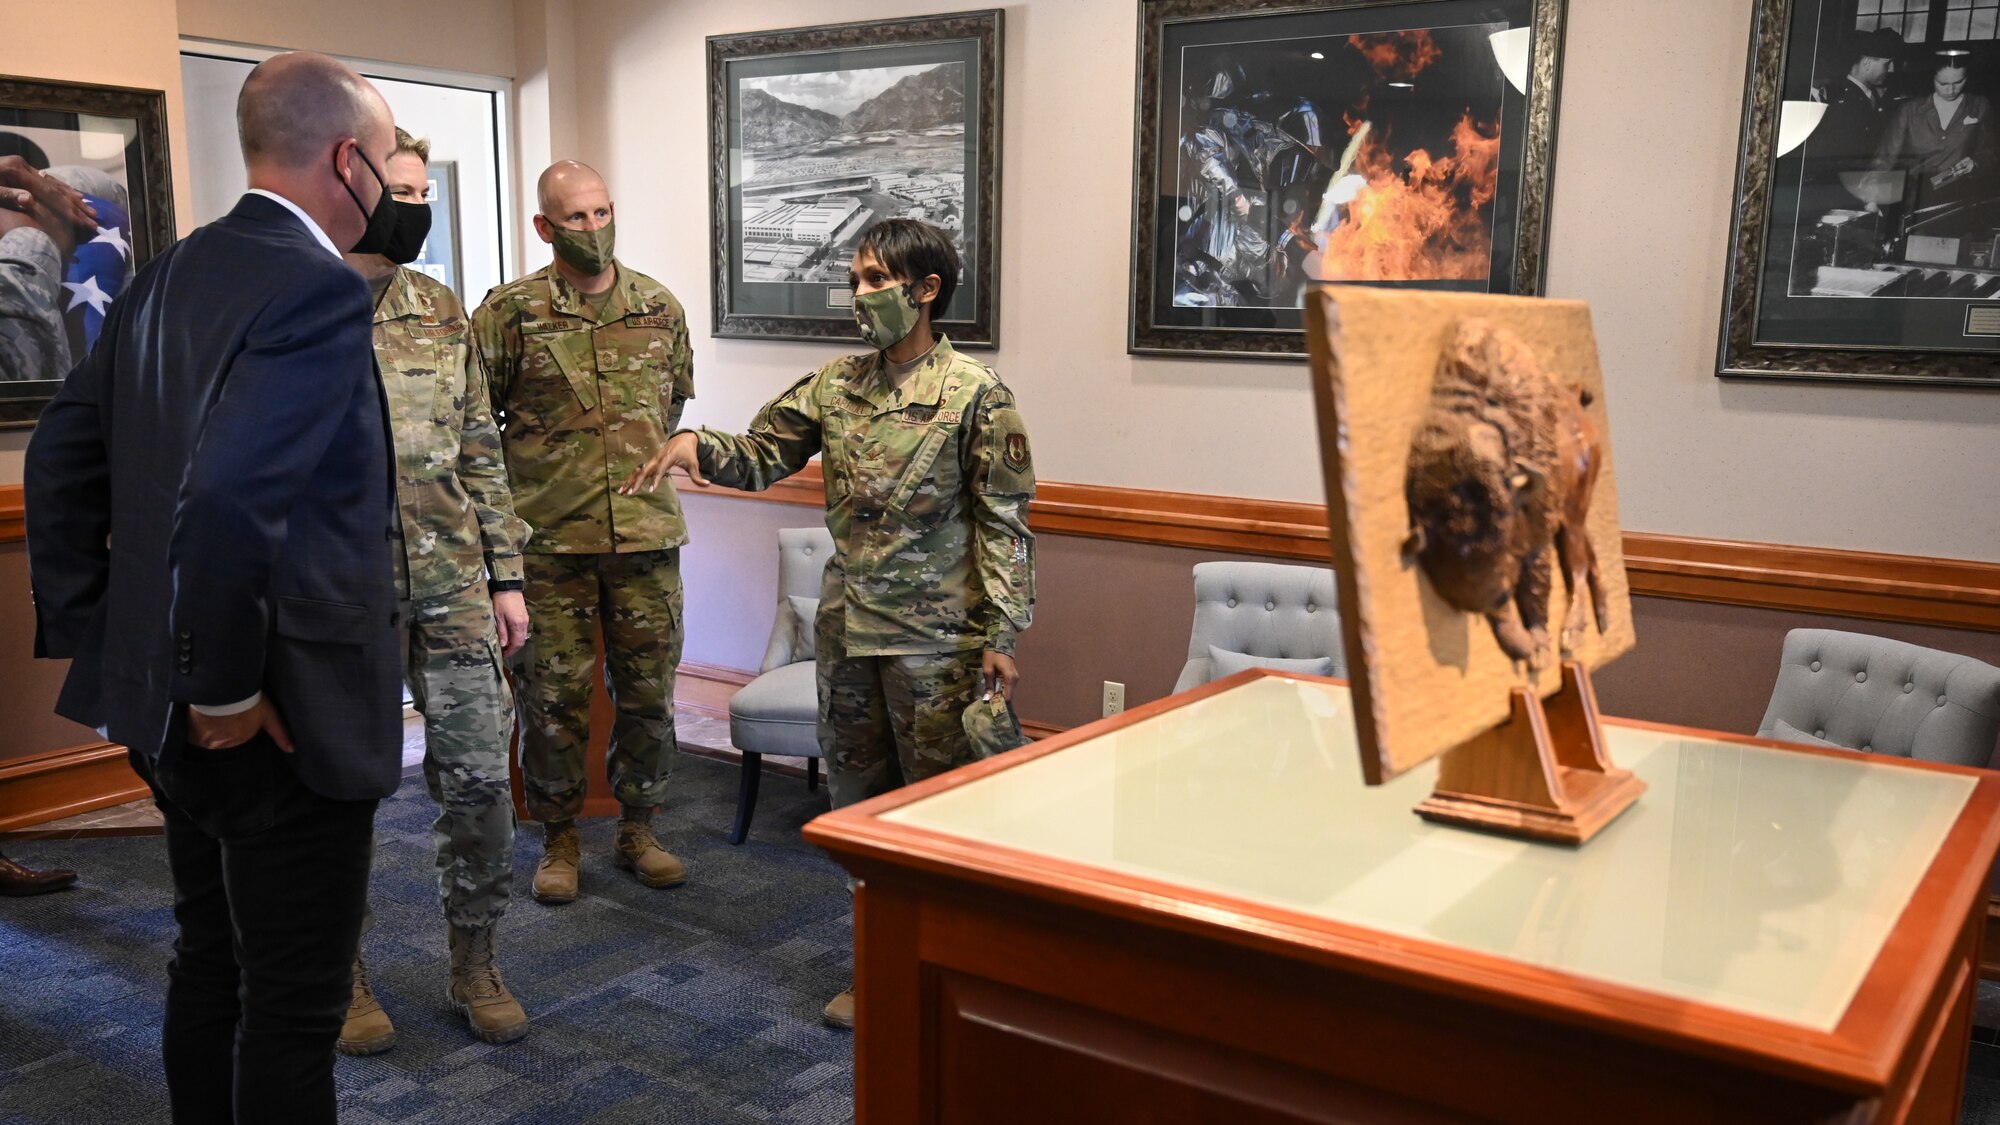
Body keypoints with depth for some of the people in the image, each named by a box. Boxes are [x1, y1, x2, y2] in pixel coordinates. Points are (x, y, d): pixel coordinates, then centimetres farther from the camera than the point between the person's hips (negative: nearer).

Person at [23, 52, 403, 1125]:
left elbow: (62, 453, 13)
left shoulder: (168, 275, 9)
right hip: (285, 718, -9)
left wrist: (86, 633, 14)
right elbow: (230, 498, -30)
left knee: (210, 964, 22)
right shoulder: (318, 289, -19)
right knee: (292, 1007, 5)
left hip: (166, 702, 9)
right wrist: (227, 691, -19)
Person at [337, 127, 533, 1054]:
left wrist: (506, 577, 9)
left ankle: (474, 964, 22)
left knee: (479, 774, 5)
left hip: (451, 587, 4)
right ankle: (343, 973, 27)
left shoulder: (443, 312, 9)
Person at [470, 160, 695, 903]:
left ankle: (637, 831, 25)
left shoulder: (660, 308, 6)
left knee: (649, 689, 9)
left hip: (647, 534, 3)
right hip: (550, 539, -2)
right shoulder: (510, 311, -4)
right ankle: (558, 841, 22)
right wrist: (531, 469, 2)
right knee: (554, 693, 5)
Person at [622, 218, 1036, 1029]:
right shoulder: (837, 383, 6)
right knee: (857, 797, 14)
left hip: (934, 636, -6)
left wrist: (1000, 635, -12)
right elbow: (763, 454, 9)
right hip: (846, 627, 6)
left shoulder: (975, 393, -9)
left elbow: (1002, 522, -9)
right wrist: (697, 445, -12)